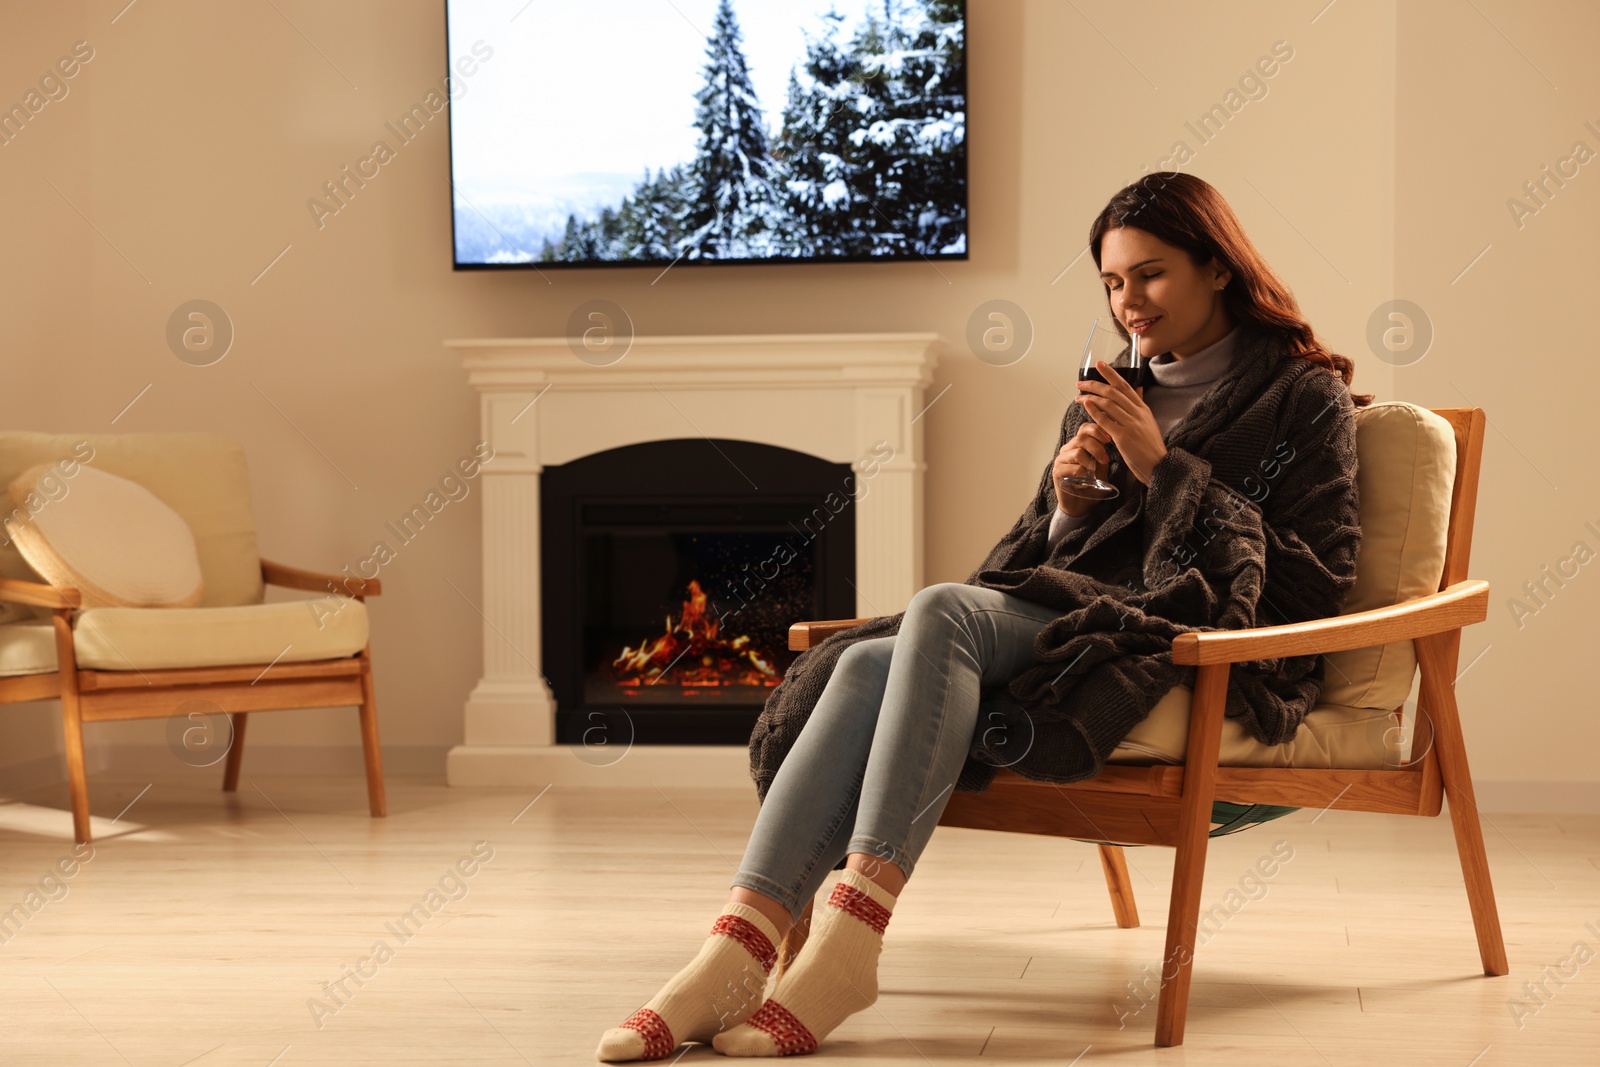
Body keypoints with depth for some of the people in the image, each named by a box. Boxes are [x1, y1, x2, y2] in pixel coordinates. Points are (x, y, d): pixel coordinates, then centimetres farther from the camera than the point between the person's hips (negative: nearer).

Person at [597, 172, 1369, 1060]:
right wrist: (1066, 503, 3)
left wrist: (1163, 468, -8)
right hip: (1069, 614, 6)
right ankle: (736, 955, -40)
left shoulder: (1305, 396, 8)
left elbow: (1318, 587, -4)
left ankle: (848, 946, -43)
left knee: (941, 608, -33)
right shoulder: (1108, 399, 27)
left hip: (1188, 643, -6)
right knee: (867, 664, -27)